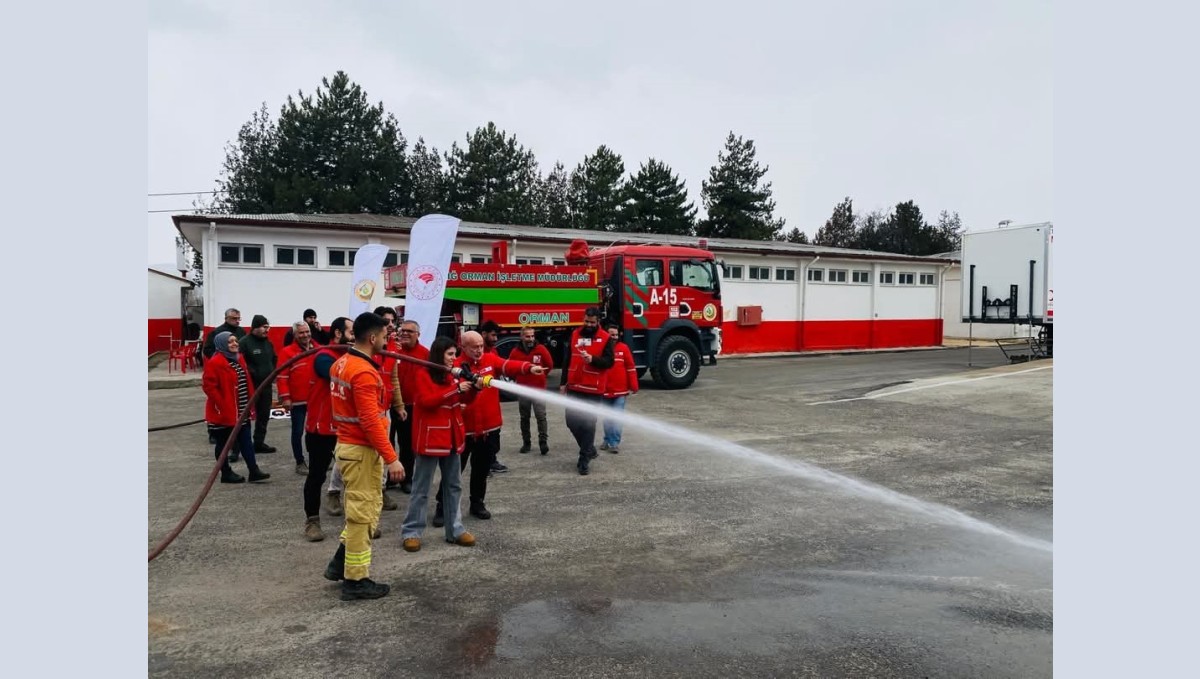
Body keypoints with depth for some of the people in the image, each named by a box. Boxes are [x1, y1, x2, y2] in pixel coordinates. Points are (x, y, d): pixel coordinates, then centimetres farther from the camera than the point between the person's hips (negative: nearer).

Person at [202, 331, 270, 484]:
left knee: (246, 441, 6)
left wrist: (249, 402, 14)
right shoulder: (215, 363, -15)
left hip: (241, 411, 8)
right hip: (224, 412, -8)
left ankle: (254, 471, 7)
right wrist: (221, 405, -20)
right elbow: (208, 386, -19)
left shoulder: (239, 358, 11)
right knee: (224, 443, 6)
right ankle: (226, 473, 16)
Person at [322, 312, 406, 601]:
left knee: (366, 507, 21)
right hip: (361, 450, -10)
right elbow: (370, 421, -25)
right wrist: (391, 458, -23)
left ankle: (341, 563, 26)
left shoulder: (341, 363, 8)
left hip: (346, 444, 10)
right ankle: (356, 581, 11)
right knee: (363, 512, 1)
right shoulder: (364, 372, -22)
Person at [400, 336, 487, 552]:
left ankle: (455, 530, 20)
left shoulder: (453, 375, 10)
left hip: (452, 436, 7)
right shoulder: (423, 375, -9)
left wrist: (475, 387, -8)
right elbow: (426, 401, -21)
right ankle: (411, 532, 10)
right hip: (430, 437, -7)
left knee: (454, 485, 11)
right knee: (421, 487, 1)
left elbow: (464, 400, 12)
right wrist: (455, 389, -23)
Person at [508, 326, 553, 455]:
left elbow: (549, 364, 4)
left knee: (541, 416, -8)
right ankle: (526, 442, 19)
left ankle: (543, 442, -4)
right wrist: (519, 377, 9)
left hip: (539, 389, -2)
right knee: (524, 418, 10)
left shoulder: (541, 349, -8)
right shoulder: (515, 352, -5)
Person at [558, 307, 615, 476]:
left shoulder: (605, 338, -3)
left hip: (593, 390, -4)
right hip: (574, 388, 5)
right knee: (572, 421, 7)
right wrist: (563, 383, 12)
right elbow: (567, 359, 13)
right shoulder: (575, 335, 9)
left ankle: (584, 459, 7)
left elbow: (609, 362, -8)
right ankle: (590, 449, 28)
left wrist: (592, 359, -25)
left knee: (588, 424, -3)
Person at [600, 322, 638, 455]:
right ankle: (608, 440, 26)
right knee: (607, 418, 13)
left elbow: (631, 368, -1)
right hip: (605, 391, 1)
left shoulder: (624, 348, -3)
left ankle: (615, 443, 4)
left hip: (620, 391, -1)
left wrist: (633, 387, -1)